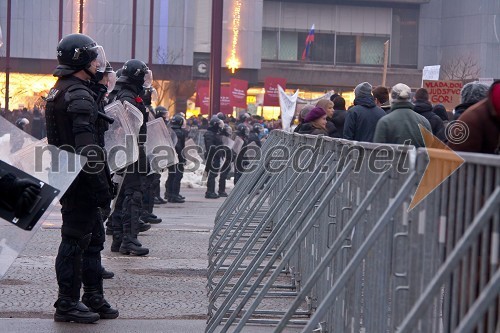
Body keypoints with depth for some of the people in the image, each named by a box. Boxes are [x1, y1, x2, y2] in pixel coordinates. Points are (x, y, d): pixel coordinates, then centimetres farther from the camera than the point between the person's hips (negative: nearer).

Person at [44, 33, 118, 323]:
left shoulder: (58, 91, 16)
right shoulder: (79, 95, -17)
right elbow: (86, 148, -24)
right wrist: (101, 187, -21)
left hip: (67, 177, 10)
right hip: (81, 180, -10)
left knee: (93, 237, 16)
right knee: (76, 239, -3)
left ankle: (93, 298, 23)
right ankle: (67, 304, 5)